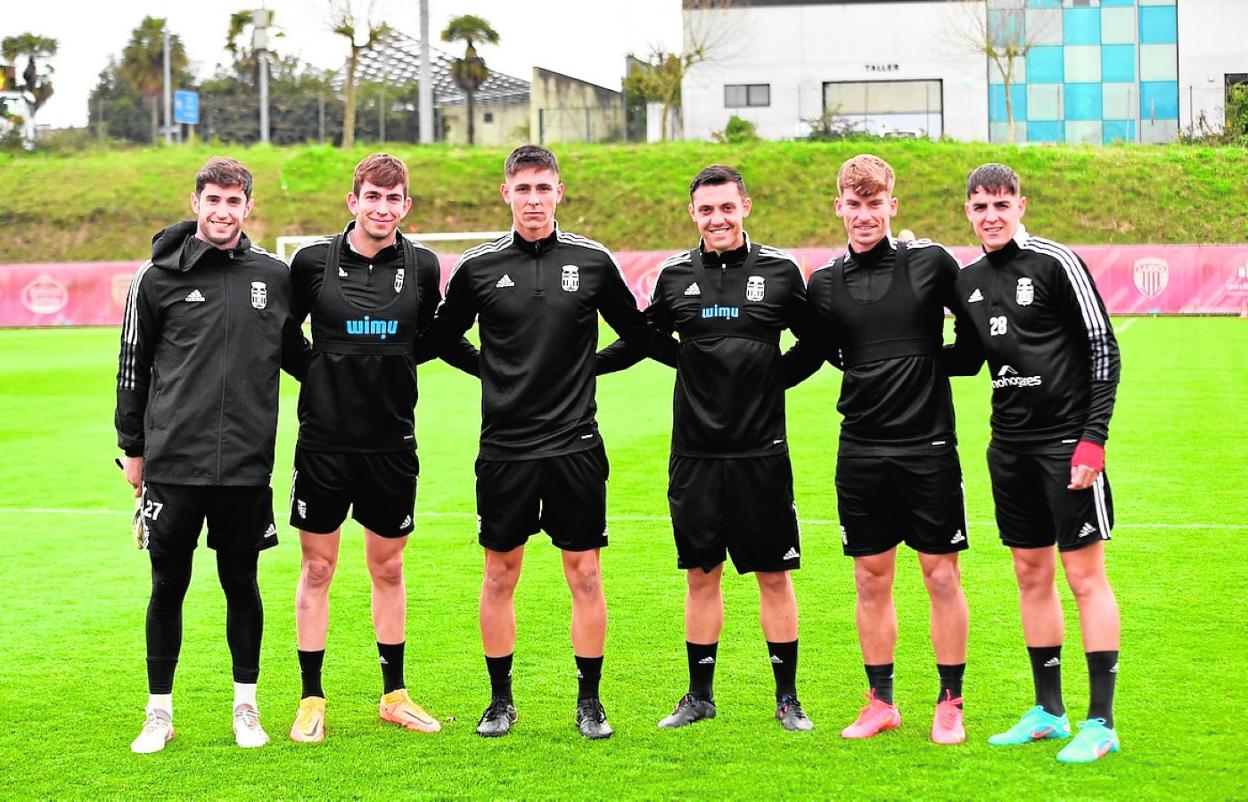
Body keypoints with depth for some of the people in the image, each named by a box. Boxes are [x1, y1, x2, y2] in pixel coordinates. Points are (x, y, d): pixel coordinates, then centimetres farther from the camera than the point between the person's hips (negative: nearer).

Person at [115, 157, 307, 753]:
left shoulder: (273, 276, 6)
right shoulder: (159, 277, 1)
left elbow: (294, 354, 21)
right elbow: (133, 368, 7)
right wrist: (132, 448, 7)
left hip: (246, 464, 1)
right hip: (171, 463, -1)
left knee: (241, 583, 9)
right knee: (168, 586, 5)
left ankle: (246, 707, 23)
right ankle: (159, 713, 17)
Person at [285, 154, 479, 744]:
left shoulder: (422, 266, 0)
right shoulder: (313, 261, -6)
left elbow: (433, 337, 16)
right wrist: (316, 372, -3)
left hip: (391, 441, 2)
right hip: (324, 439, -2)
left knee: (388, 568, 11)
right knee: (317, 567, 5)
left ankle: (394, 695, 23)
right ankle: (312, 701, 15)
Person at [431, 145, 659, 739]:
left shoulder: (593, 261, 1)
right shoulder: (479, 266, 1)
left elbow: (639, 334, 13)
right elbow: (442, 336, 14)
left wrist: (589, 369, 8)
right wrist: (495, 372, 9)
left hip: (575, 445, 0)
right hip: (504, 446, 0)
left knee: (585, 574, 3)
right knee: (500, 574, 6)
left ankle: (589, 700, 15)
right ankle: (501, 701, 19)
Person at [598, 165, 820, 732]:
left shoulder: (780, 270, -2)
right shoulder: (675, 275, 4)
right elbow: (642, 340, 15)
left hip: (761, 451, -2)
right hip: (694, 452, 2)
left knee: (774, 575, 4)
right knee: (701, 574, 9)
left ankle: (787, 697, 15)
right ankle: (700, 695, 20)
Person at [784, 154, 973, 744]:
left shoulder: (930, 262, -3)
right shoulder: (826, 282, 5)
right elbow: (804, 358, 16)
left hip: (928, 446, -2)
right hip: (861, 450, 3)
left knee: (941, 575, 3)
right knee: (871, 579, 8)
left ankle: (950, 703, 14)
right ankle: (881, 702, 20)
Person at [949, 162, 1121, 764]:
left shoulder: (1055, 262, -9)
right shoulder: (968, 281, 10)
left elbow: (1103, 348, -10)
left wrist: (1093, 437, -16)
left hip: (1066, 439, -6)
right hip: (1009, 444, 7)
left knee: (1084, 575, -4)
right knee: (1031, 574, 11)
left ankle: (1101, 723, -1)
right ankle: (1048, 712, 21)